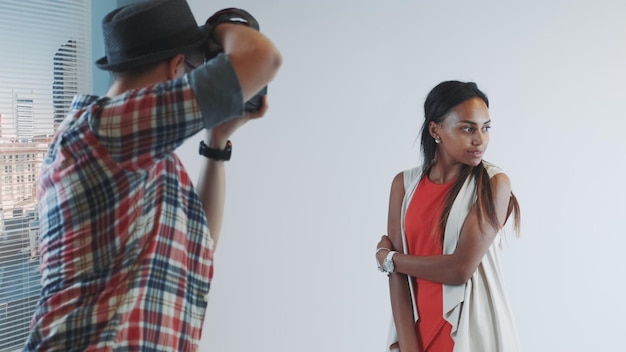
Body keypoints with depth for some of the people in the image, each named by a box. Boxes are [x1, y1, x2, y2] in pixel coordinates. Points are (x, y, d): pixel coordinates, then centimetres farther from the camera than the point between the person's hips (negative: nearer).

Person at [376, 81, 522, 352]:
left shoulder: (494, 184, -12)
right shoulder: (404, 184, -2)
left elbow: (460, 268, -20)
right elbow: (398, 273, -6)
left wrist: (387, 257, -7)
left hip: (472, 327, -2)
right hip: (417, 325, 3)